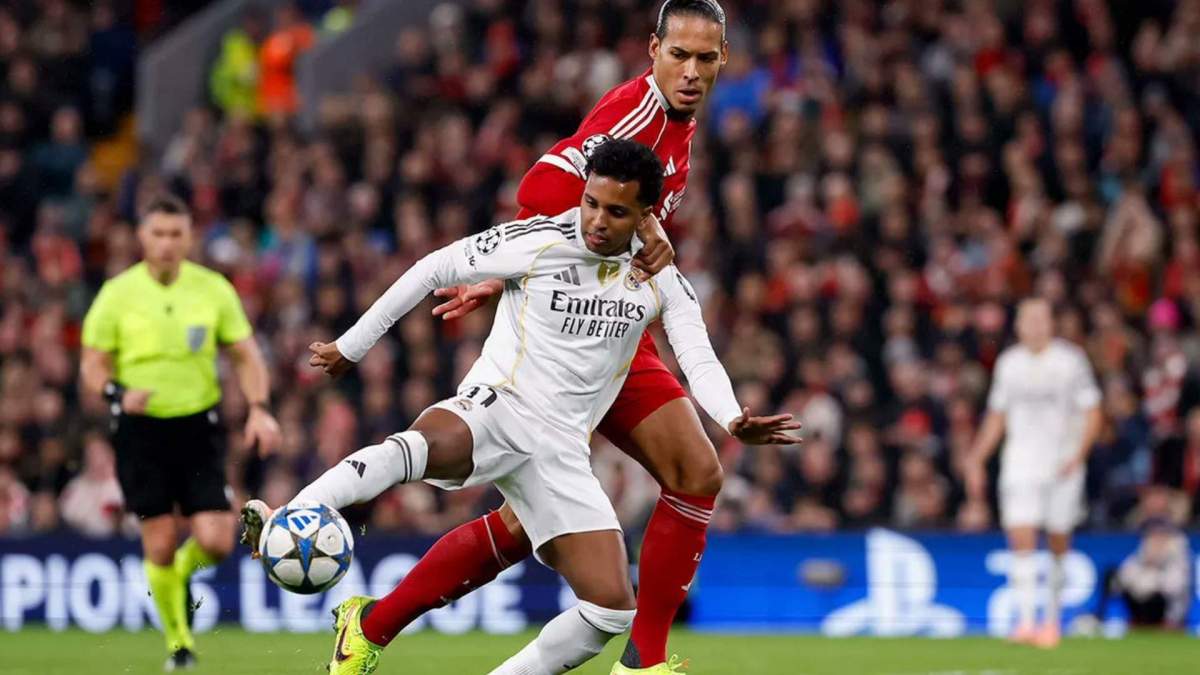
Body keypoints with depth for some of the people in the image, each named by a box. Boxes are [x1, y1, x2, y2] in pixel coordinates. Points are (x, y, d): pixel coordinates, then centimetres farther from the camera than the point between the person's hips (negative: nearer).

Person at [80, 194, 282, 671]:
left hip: (199, 427, 1)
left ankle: (180, 574, 27)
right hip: (141, 429, -1)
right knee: (160, 543, -4)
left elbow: (245, 354, 7)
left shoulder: (214, 290, 0)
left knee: (216, 543, -9)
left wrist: (258, 408, -8)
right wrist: (117, 393, -21)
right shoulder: (117, 294, -4)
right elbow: (92, 365, 0)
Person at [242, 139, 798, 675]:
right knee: (425, 444, -42)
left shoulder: (661, 281, 6)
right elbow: (433, 270, 2)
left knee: (612, 609, -8)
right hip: (492, 408, -4)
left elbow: (699, 360, -2)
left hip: (559, 448, 4)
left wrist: (734, 420, -25)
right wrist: (351, 347, 4)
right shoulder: (537, 242, -6)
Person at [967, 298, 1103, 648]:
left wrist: (1078, 454, -14)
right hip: (1020, 462, 2)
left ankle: (1052, 619, 20)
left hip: (1063, 464, -2)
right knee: (1021, 541, -12)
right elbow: (996, 417, 17)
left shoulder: (1072, 360, -1)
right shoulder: (1008, 363, 8)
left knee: (1058, 546, 5)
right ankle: (1026, 620, -16)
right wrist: (977, 460, 12)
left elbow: (1092, 413, 0)